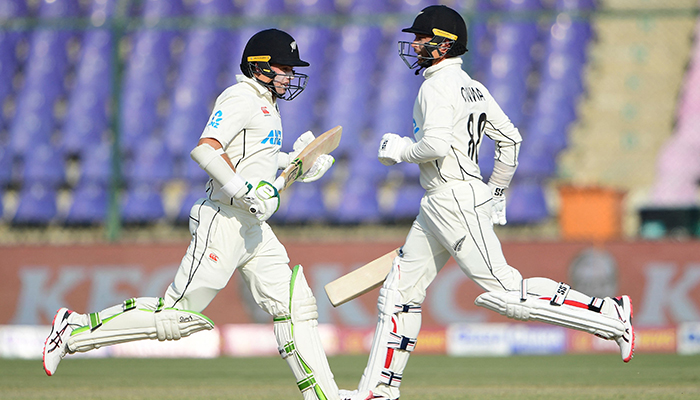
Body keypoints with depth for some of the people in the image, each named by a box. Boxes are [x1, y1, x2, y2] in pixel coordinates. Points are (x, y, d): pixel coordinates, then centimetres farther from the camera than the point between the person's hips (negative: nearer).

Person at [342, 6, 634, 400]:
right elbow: (510, 139, 17)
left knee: (506, 292, -13)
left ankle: (611, 315, -12)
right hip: (436, 205, 10)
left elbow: (435, 145, -25)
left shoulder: (438, 85, -12)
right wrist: (496, 194, 24)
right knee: (400, 291, 11)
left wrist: (400, 150, -6)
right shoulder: (473, 87, 15)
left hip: (456, 201, -10)